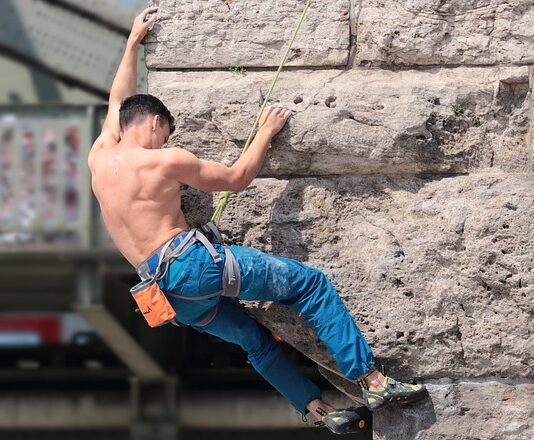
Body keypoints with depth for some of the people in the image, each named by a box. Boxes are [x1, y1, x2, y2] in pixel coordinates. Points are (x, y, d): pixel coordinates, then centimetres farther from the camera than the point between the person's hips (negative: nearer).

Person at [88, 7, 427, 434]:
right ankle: (373, 381, -12)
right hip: (194, 263, -8)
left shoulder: (99, 157, 13)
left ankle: (321, 410, 18)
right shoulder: (165, 161, -6)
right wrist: (265, 133, 16)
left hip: (167, 292, 8)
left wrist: (133, 41, 41)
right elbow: (237, 178, 4)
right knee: (312, 284, -4)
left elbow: (119, 102, 32)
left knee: (256, 341, 22)